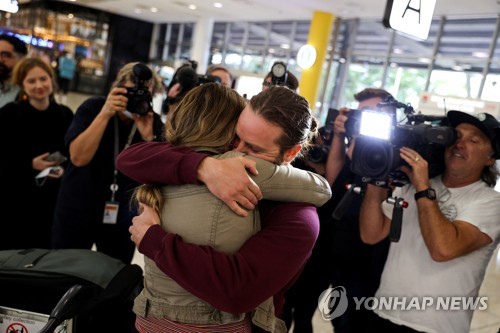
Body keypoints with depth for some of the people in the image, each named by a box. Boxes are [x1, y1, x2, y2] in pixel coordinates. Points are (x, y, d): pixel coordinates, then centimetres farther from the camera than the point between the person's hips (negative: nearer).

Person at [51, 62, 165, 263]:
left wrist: (148, 137, -25)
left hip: (123, 216, 2)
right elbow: (79, 158, -22)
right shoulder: (93, 108, -9)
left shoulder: (154, 123, -5)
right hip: (77, 210, -1)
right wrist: (105, 114, -29)